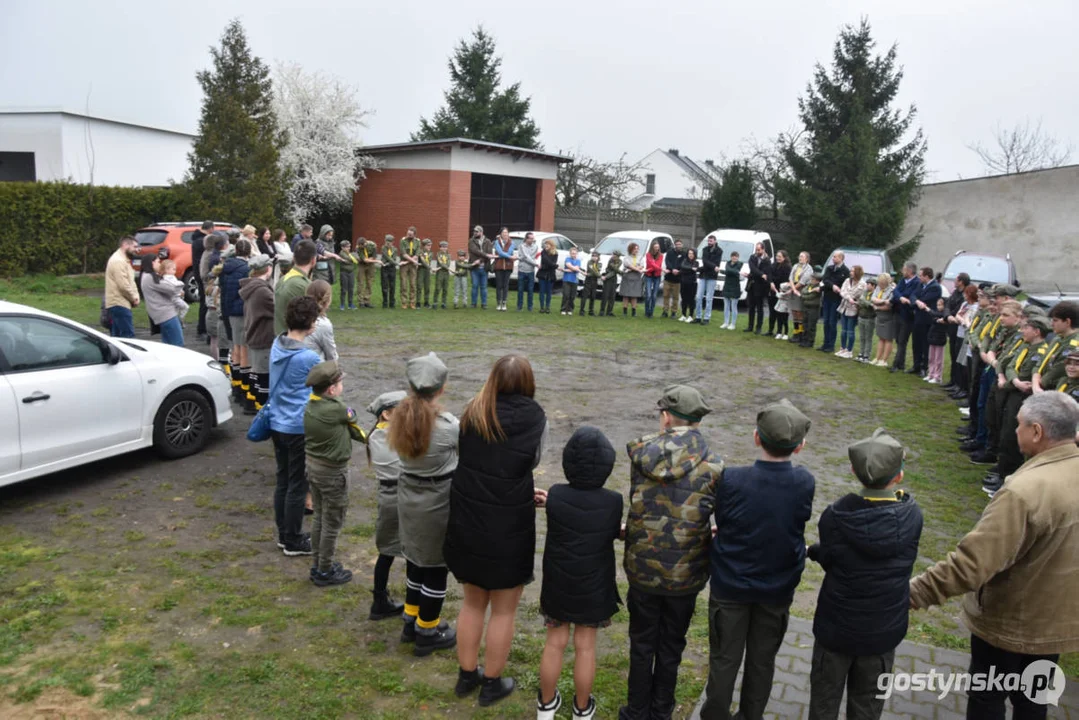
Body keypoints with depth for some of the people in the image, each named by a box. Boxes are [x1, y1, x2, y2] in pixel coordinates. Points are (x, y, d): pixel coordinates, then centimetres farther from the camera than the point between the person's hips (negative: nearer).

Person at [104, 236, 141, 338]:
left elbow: (130, 282, 21)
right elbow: (123, 286, -21)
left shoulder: (124, 260, 21)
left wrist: (135, 297, 4)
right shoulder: (118, 261, -14)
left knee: (117, 338, 12)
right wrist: (134, 298, -7)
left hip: (118, 304, 11)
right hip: (119, 304, -11)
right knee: (128, 336, -14)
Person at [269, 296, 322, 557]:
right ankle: (293, 541, 17)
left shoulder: (276, 346, 1)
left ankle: (284, 535, 30)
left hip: (277, 424, 8)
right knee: (297, 485, 6)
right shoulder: (309, 357, -22)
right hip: (299, 427, -8)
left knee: (282, 481, 18)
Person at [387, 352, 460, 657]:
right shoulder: (448, 425, -23)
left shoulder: (401, 419, -7)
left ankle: (412, 621, 39)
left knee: (415, 561, 22)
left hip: (408, 498, 6)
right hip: (438, 503, -6)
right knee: (435, 567, 11)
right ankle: (428, 632, 26)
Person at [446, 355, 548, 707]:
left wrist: (522, 492, 6)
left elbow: (470, 465, 0)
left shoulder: (472, 413, -2)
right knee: (503, 611, 16)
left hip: (467, 526, 4)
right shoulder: (534, 418, -12)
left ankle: (467, 675, 38)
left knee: (472, 603, 23)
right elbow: (531, 462, -3)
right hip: (508, 531, -4)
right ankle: (491, 683, 30)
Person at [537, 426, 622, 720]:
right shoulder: (614, 502, -20)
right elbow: (613, 533, -4)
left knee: (555, 643, 17)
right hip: (594, 588, 0)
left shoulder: (554, 496, -19)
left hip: (557, 585, 1)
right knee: (585, 647, 15)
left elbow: (564, 525, -3)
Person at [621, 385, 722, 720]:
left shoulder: (640, 451, -12)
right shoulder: (713, 467, -14)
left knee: (642, 645, 19)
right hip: (685, 575, 0)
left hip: (643, 570, 0)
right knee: (671, 646, 20)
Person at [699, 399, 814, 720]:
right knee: (762, 660, 21)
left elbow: (721, 524, -9)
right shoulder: (806, 483, -17)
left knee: (724, 660, 16)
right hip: (778, 589, 2)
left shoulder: (731, 480, -24)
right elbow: (797, 523, -3)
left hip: (730, 585, -2)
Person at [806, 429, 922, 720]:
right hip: (884, 629, 2)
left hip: (836, 625, -1)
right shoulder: (912, 515, -16)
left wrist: (813, 550, 10)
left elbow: (828, 561, -10)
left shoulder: (835, 516, -22)